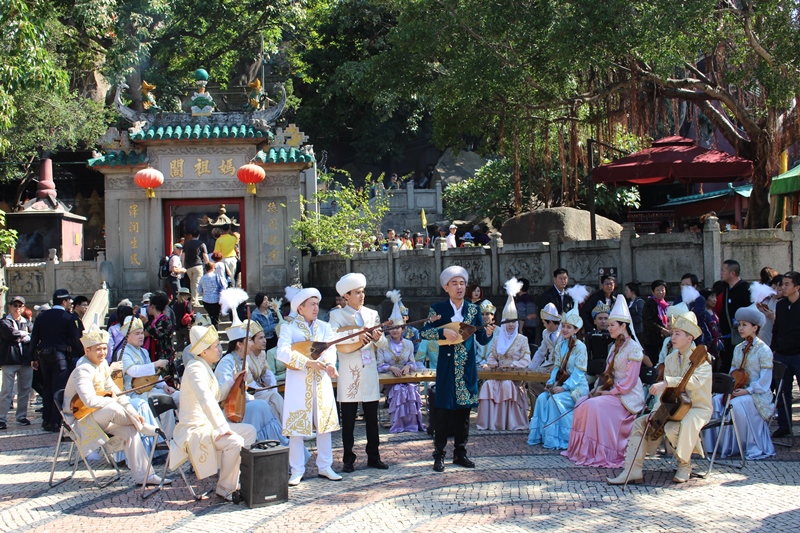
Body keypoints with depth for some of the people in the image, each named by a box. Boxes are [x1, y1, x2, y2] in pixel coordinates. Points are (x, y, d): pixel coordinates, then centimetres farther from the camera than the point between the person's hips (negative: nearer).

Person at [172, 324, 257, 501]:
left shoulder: (205, 367, 13)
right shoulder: (195, 369, -20)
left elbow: (216, 395, 21)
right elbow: (207, 401, -32)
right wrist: (222, 428, -33)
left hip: (208, 424, 11)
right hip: (195, 429, -11)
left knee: (249, 431, 12)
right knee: (234, 441, -29)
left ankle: (233, 476, 15)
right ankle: (225, 488, -12)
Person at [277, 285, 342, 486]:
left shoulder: (324, 327, 11)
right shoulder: (288, 327, -3)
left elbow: (331, 349, 0)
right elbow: (283, 352, -18)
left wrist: (329, 364, -22)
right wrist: (309, 362, -25)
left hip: (321, 381, 4)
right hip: (298, 382, -4)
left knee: (325, 423, 7)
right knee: (296, 425, -1)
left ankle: (325, 466, 18)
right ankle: (297, 471, 8)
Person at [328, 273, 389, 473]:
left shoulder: (372, 314, 11)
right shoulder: (337, 315, 0)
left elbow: (384, 344, 8)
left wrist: (378, 338, -15)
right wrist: (356, 335, -30)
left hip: (369, 372, 3)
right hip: (349, 373, -3)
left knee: (372, 418, 7)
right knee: (348, 420, 2)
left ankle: (374, 456, 16)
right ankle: (348, 459, 10)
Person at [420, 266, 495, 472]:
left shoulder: (474, 309, 6)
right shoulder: (438, 309, -1)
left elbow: (481, 339, 5)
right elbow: (424, 332, -11)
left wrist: (488, 333, -16)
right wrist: (443, 332, -25)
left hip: (467, 368, 3)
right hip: (446, 368, -3)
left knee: (464, 412, 8)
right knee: (443, 411, -1)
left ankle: (460, 453, 18)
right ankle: (439, 455, 6)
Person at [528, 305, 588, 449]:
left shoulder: (580, 347, -10)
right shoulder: (560, 346, 12)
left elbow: (578, 372, -15)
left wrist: (564, 387, -21)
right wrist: (551, 382, -3)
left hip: (577, 386, -7)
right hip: (561, 384, 7)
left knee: (555, 400, -28)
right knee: (542, 398, -17)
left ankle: (558, 438, -17)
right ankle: (541, 434, -11)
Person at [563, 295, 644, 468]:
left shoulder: (633, 348, -13)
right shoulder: (615, 347, 16)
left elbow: (630, 381, -17)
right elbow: (608, 373, 17)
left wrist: (610, 392, -16)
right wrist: (598, 388, 1)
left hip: (628, 396, -9)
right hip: (612, 392, 9)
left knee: (595, 406, -26)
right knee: (583, 406, -7)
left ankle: (601, 454, -19)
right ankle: (584, 450, -3)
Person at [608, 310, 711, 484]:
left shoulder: (701, 358, -11)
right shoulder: (670, 359, 10)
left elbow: (696, 380, -33)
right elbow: (665, 392, 8)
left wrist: (666, 382, -40)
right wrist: (657, 410, -10)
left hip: (698, 409, -7)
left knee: (672, 428, -36)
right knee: (640, 423, -11)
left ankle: (685, 465, -8)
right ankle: (632, 471, -15)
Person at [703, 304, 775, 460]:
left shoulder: (763, 350, -8)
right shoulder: (738, 349, 14)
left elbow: (764, 382, -13)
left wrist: (747, 391, -22)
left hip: (757, 393, -6)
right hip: (737, 391, 6)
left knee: (737, 404, -34)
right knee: (716, 401, -20)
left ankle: (754, 447, -20)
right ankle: (724, 444, -14)